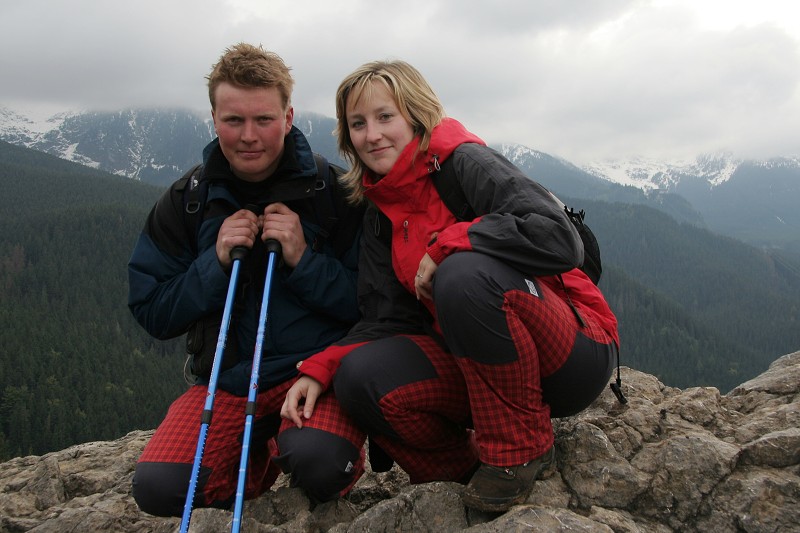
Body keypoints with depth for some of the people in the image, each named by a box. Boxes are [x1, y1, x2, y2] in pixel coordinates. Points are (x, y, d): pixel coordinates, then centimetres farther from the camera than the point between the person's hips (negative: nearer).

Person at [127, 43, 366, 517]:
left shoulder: (334, 190, -3)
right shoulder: (185, 202, 4)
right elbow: (152, 314, 3)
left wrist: (303, 259, -18)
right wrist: (217, 262, -12)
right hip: (227, 380, 3)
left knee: (319, 463, -33)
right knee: (159, 487, -20)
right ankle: (261, 456, 10)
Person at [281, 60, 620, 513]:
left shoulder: (465, 161, -11)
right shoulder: (381, 214, 10)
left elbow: (560, 238, -26)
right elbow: (388, 320, 4)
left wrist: (446, 245, -21)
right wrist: (319, 369, -11)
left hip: (576, 354, -5)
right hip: (478, 369, 6)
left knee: (464, 273, -34)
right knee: (359, 377, -18)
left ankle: (520, 450, -15)